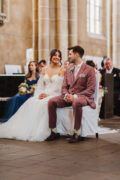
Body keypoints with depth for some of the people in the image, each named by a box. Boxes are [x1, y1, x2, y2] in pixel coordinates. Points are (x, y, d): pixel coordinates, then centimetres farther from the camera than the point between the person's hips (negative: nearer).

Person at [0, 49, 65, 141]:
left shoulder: (62, 69, 2)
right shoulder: (44, 70, 16)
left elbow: (59, 87, -6)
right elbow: (40, 85, 12)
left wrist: (48, 94, -16)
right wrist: (40, 94, -8)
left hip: (55, 95, -4)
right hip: (43, 95, 5)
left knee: (43, 104, -34)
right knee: (30, 102, -24)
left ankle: (38, 132, -31)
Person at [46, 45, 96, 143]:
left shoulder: (89, 70, -2)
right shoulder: (69, 70, 19)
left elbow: (91, 89, -9)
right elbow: (64, 86, 17)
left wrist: (75, 96, -19)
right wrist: (66, 95, -8)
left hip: (82, 97, -6)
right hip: (68, 97, 6)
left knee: (76, 103, -41)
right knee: (51, 101, -18)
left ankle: (76, 134, -29)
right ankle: (54, 132, -11)